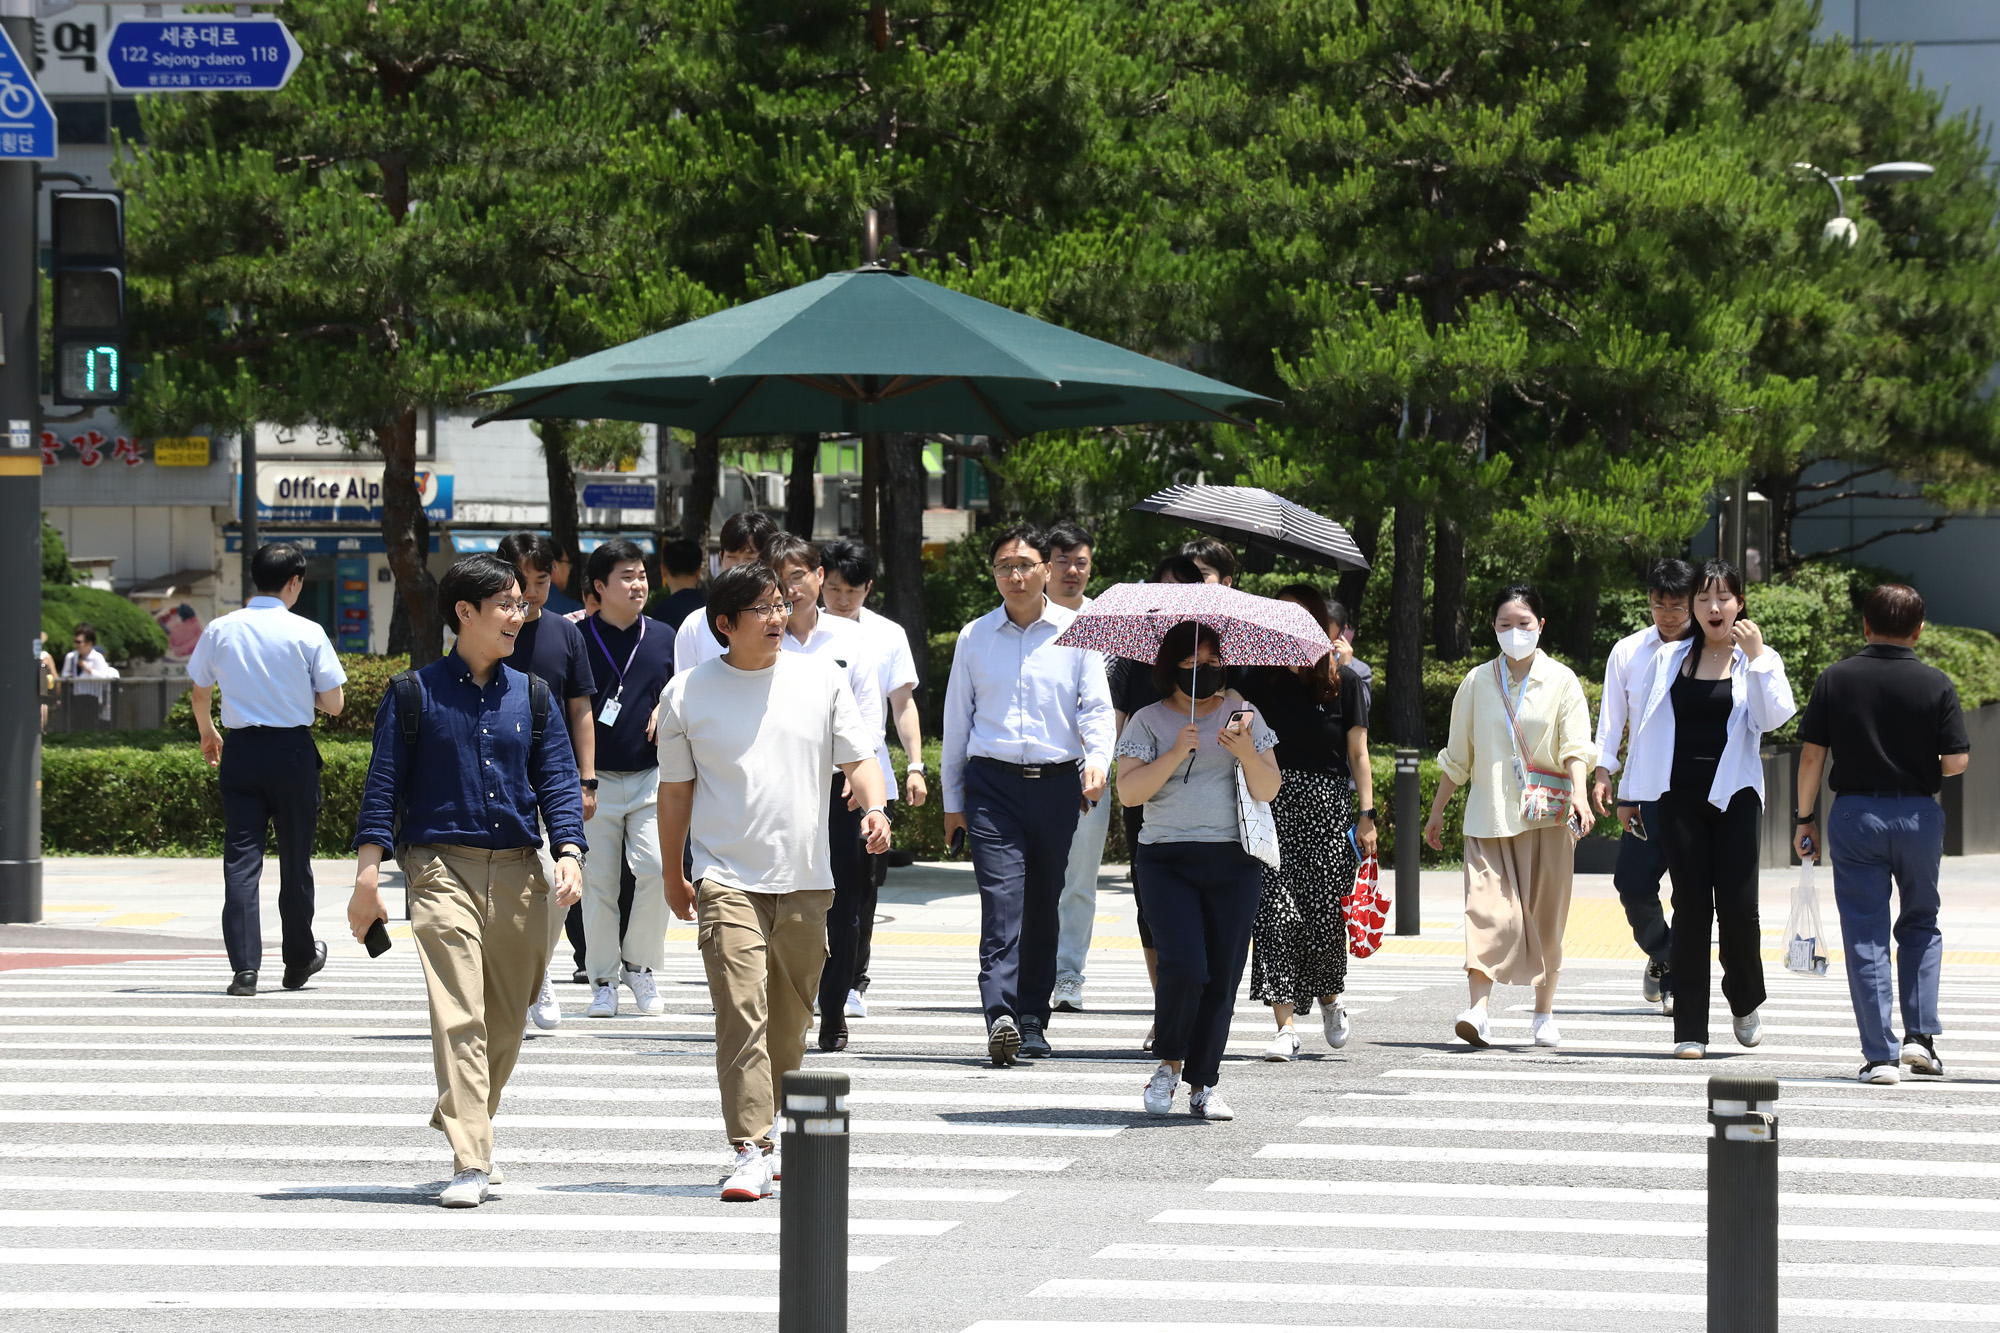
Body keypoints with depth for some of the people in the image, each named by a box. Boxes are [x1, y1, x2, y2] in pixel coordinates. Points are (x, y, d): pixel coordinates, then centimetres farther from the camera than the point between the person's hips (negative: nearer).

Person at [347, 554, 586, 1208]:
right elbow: (383, 783, 3)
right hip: (442, 866, -4)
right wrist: (369, 870, -5)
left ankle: (463, 1125, 30)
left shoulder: (531, 695, 13)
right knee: (459, 1015, -15)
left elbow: (558, 779, 9)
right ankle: (470, 1163, -19)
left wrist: (569, 851, -8)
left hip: (518, 871, 4)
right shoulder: (415, 693, 4)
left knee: (506, 1019, 8)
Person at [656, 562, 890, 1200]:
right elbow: (676, 789, 10)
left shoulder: (820, 678, 5)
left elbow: (858, 757, 6)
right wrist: (673, 874, 15)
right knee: (741, 1010, -16)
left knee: (789, 1018, 11)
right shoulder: (688, 693, 1)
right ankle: (751, 1153, -19)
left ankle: (766, 1129, 30)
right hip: (728, 878, -3)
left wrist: (873, 807, -15)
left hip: (806, 881, 3)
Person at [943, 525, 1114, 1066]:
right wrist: (952, 800, 15)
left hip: (1056, 783, 1)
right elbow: (956, 721, 16)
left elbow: (1097, 706, 3)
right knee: (1002, 901, -14)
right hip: (992, 782, -1)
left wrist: (1098, 757, -17)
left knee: (1043, 906, 7)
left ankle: (1032, 1021, 16)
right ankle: (1001, 1017, -25)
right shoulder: (974, 638, 10)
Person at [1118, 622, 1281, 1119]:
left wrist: (1247, 753, -14)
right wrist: (1177, 753, -15)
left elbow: (1269, 791, 5)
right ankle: (1169, 1062, 6)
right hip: (1168, 862, -2)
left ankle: (1203, 1084, 9)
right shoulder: (1149, 721, 6)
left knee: (1222, 977, -1)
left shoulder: (1244, 715, 10)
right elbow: (1128, 792, -5)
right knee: (1185, 967, -17)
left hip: (1234, 863, 2)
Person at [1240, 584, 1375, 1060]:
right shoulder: (1260, 680, 7)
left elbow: (1358, 754, 5)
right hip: (1274, 803, 1)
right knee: (1278, 912, -11)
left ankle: (1330, 1000, 27)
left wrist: (1367, 815, 0)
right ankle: (1286, 1026, -12)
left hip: (1329, 806, -1)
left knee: (1325, 915, -3)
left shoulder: (1344, 681, 4)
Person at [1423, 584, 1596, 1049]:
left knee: (1545, 915, 4)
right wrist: (1436, 813, 16)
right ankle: (1478, 1009, -24)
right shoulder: (1477, 683, 8)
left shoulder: (1561, 681, 4)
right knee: (1488, 907, -14)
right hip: (1489, 814, 0)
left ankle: (1544, 1014, 15)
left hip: (1546, 817, 0)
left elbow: (1576, 748, -6)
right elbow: (1457, 756, 15)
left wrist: (1579, 794, -23)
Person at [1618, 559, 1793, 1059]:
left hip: (1734, 794, -1)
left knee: (1737, 905, -9)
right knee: (1690, 906, -2)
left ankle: (1745, 1002, 18)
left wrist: (1756, 657, -18)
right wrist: (1629, 792, 15)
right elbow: (1646, 726, 15)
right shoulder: (1668, 660, 10)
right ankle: (1690, 1030, 0)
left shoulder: (1758, 661, 4)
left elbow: (1775, 716, -12)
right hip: (1680, 794, 1)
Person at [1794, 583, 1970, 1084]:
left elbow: (1811, 756, -3)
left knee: (1865, 934, 4)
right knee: (1921, 923, 19)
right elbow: (1957, 762, -7)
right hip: (1918, 814, 0)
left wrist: (1804, 818, 7)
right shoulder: (1936, 684, -5)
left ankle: (1880, 1055, 0)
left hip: (1855, 814, 0)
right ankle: (1920, 1034, 7)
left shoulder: (1835, 680, -3)